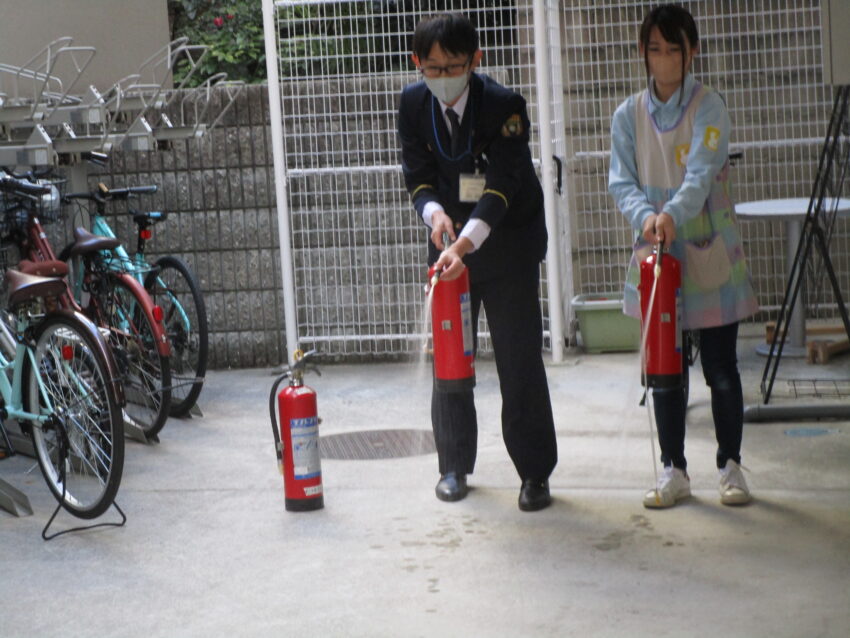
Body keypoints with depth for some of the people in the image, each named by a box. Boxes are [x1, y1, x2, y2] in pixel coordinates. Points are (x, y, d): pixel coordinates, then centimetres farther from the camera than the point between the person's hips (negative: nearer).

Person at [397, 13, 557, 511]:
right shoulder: (414, 105, -5)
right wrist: (435, 212, -23)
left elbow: (502, 187, -25)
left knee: (520, 358, -2)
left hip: (508, 242, -4)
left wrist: (465, 243, -38)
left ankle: (535, 472, 6)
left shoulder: (505, 105, -19)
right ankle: (455, 465, 19)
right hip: (449, 241, 4)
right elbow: (418, 177, 0)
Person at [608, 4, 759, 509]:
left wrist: (673, 214, -38)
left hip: (710, 253, -3)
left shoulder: (709, 107, -6)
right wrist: (645, 216, -23)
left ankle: (731, 466, 15)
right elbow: (622, 183, -2)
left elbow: (702, 174, -19)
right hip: (656, 254, 3)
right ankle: (674, 471, 17)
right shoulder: (629, 116, 4)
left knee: (720, 365, 3)